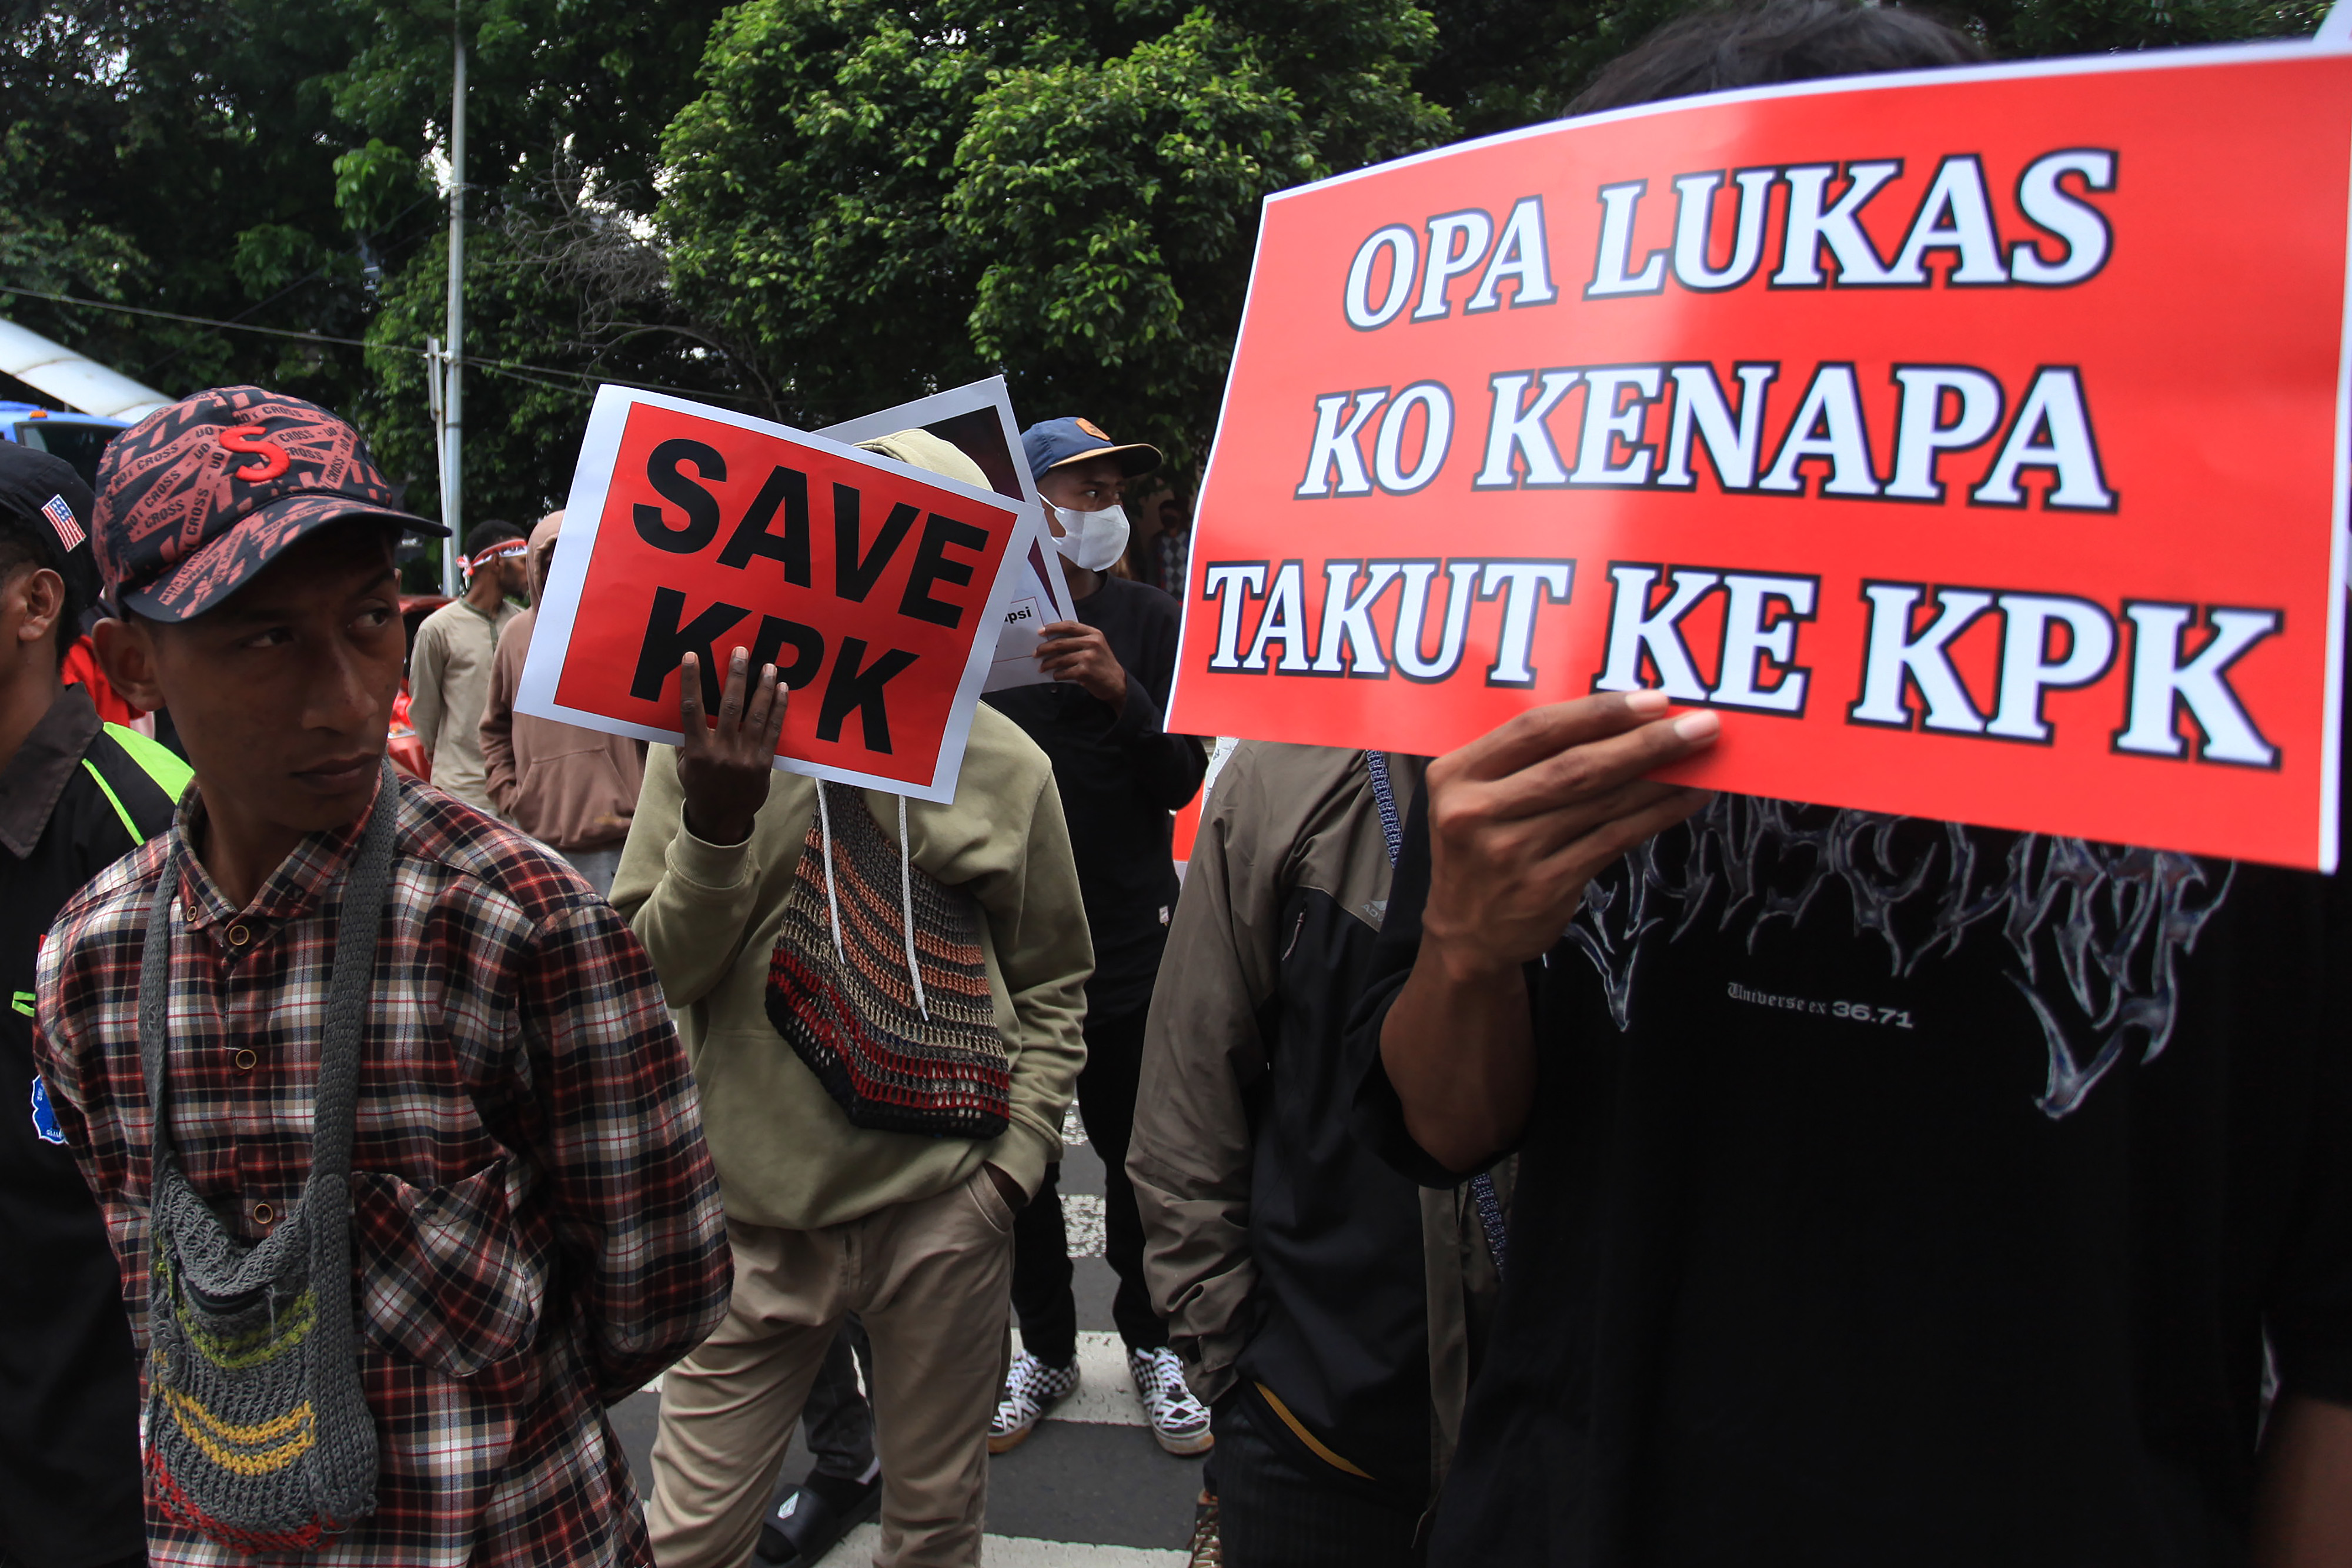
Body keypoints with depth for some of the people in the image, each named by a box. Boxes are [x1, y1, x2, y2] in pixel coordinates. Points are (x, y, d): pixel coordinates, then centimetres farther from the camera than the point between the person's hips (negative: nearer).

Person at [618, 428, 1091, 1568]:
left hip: (946, 1212, 1)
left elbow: (1054, 986, 10)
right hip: (757, 1213, 0)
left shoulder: (1006, 765, 0)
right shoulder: (714, 731, -2)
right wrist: (715, 825, -21)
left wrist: (1016, 1155, 0)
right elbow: (652, 973, -5)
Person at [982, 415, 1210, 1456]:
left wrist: (1122, 691, -22)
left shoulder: (1145, 619, 1)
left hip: (1126, 941, 0)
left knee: (1139, 1156, 10)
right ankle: (1045, 1347, 32)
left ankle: (1150, 1339, 31)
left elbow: (1183, 780, -6)